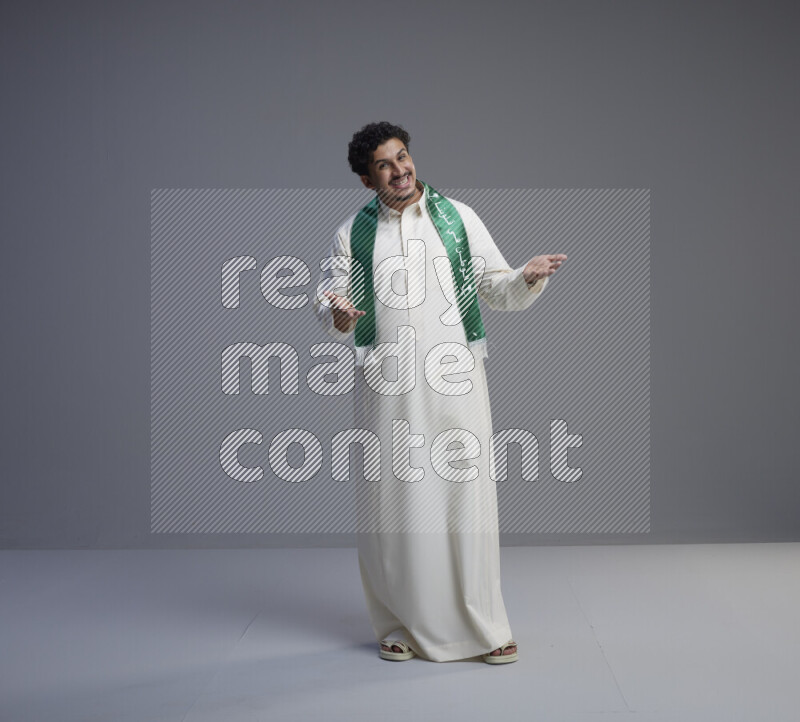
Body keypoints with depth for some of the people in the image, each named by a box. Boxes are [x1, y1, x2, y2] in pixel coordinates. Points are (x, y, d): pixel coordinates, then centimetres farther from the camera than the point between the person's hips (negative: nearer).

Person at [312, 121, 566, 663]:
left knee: (467, 495, -2)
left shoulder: (457, 217, 8)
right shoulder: (353, 233, 9)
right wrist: (337, 316, -13)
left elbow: (498, 290, 8)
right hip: (386, 384, 1)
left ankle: (483, 626, 11)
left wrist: (529, 277, -13)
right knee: (391, 501, 4)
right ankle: (399, 625, 20)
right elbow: (327, 300, 10)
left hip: (454, 379, 0)